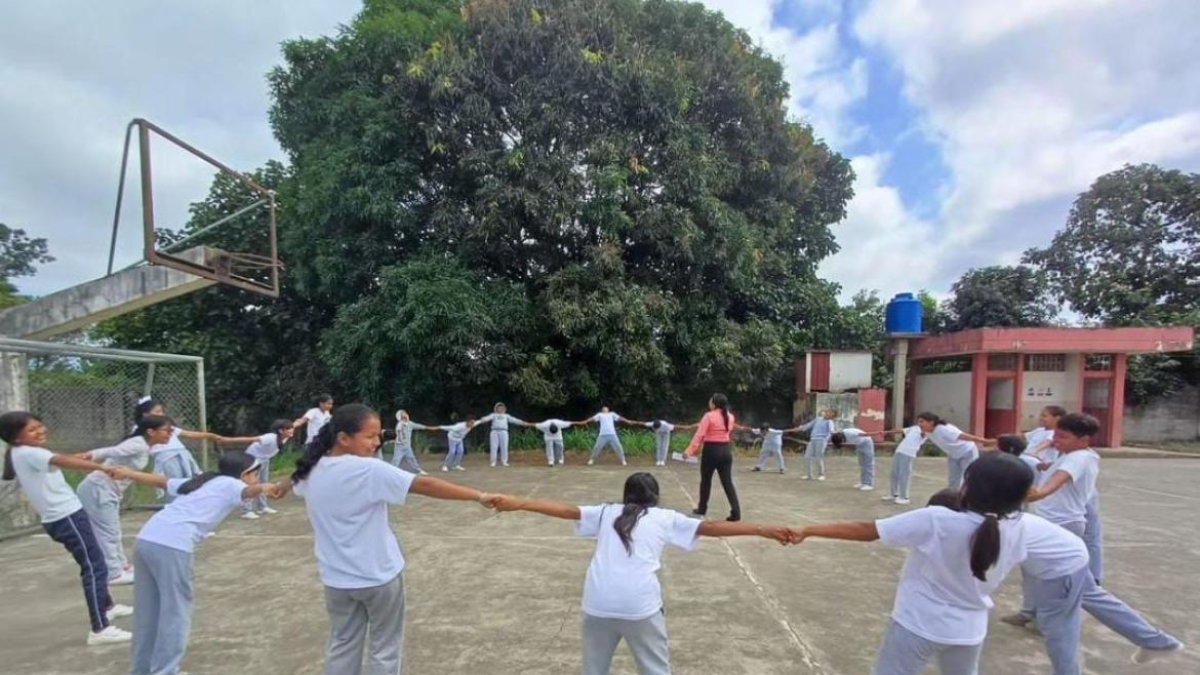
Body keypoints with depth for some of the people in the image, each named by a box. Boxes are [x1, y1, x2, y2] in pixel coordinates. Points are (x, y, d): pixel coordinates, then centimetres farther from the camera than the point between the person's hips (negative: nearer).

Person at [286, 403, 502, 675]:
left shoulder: (311, 471, -4)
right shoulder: (368, 470, -25)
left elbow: (295, 483, 21)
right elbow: (425, 485, -31)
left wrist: (276, 489, 44)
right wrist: (478, 496, -30)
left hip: (337, 578, 6)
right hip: (379, 575, -6)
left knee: (343, 646, 21)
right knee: (385, 649, 12)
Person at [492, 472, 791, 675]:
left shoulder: (606, 512, 19)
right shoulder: (665, 518, 14)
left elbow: (566, 510, 17)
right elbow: (712, 527, 9)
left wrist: (518, 503, 22)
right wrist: (765, 530, 11)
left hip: (598, 604, 2)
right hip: (641, 605, -2)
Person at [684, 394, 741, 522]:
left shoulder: (709, 416, -12)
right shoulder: (730, 417, 6)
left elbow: (699, 435, -17)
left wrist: (690, 451, -18)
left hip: (711, 450, -5)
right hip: (726, 450, 5)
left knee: (706, 480, 12)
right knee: (728, 482, 4)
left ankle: (702, 509, 25)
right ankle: (736, 512, -5)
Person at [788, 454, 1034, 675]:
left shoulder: (935, 521, -27)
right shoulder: (1015, 529, -15)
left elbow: (864, 530, -24)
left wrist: (807, 531, -16)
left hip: (919, 624, -5)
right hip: (968, 629, 5)